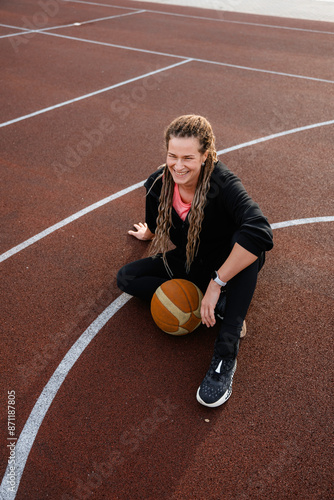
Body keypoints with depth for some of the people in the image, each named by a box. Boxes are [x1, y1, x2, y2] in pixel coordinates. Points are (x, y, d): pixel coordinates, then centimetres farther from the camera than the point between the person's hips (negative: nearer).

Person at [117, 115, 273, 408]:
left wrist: (217, 282, -45)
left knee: (248, 243, -39)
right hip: (186, 263, 5)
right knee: (126, 278, -11)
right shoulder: (159, 184, -15)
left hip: (227, 264, -5)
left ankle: (226, 354, -38)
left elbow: (260, 232, -48)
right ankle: (220, 307, -21)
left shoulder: (223, 184, -31)